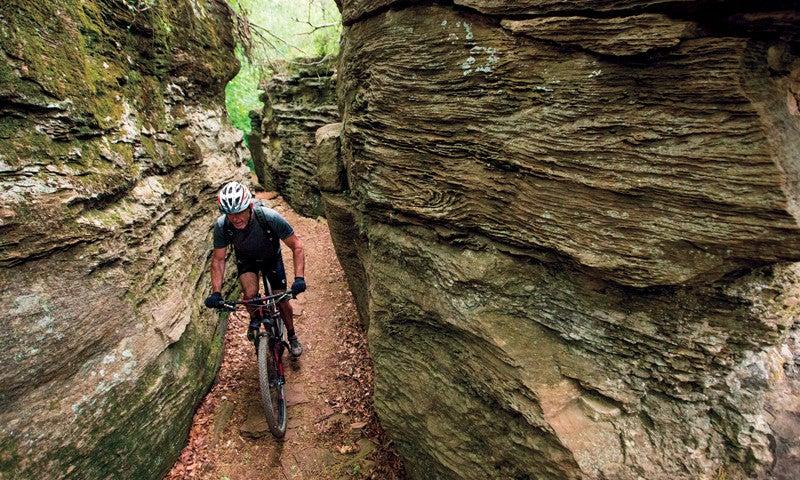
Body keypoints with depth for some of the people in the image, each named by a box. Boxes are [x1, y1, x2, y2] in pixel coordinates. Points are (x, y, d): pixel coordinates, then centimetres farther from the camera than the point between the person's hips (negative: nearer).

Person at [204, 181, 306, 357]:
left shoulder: (270, 217, -38)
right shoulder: (222, 225, -30)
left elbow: (296, 246, -29)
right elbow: (218, 259, -16)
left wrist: (299, 278, -38)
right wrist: (216, 292, -24)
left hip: (272, 258, -1)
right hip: (246, 260, 1)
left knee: (282, 301, -3)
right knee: (250, 294, -24)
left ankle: (292, 336, 25)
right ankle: (255, 320, 12)